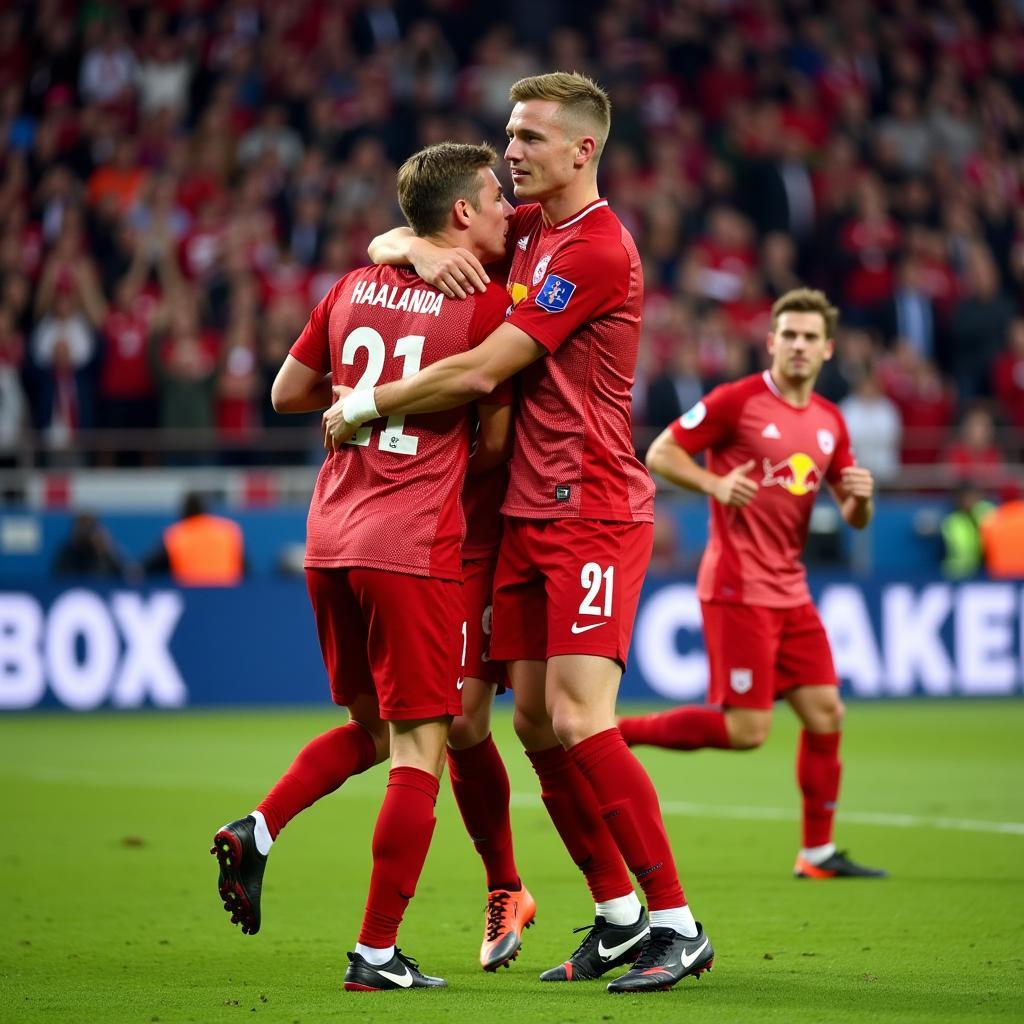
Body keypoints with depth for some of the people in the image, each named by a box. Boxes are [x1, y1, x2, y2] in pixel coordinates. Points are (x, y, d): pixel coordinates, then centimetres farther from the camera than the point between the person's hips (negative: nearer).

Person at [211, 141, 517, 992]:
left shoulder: (354, 289, 11)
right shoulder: (487, 305, -7)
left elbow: (286, 392, 20)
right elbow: (495, 441, -4)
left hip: (330, 539, 7)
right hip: (416, 547, -7)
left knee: (370, 729, 23)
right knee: (420, 749, -1)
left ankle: (257, 831, 4)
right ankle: (377, 954, -3)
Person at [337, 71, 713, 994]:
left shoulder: (596, 250, -15)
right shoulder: (527, 227, 14)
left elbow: (480, 373, -17)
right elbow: (385, 244, 23)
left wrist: (363, 408, -6)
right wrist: (417, 249, -2)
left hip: (593, 513, -9)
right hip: (529, 513, 9)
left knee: (580, 721, -17)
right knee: (536, 725, 5)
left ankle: (678, 925, -10)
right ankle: (618, 918, 14)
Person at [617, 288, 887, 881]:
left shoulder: (829, 422, 12)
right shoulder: (737, 401, -8)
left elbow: (855, 519, 17)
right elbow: (659, 454, -6)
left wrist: (861, 497, -6)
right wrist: (714, 484, -22)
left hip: (791, 591, 7)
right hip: (739, 588, -7)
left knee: (826, 713, 2)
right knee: (747, 730, -12)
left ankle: (818, 853, 12)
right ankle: (610, 733, 0)